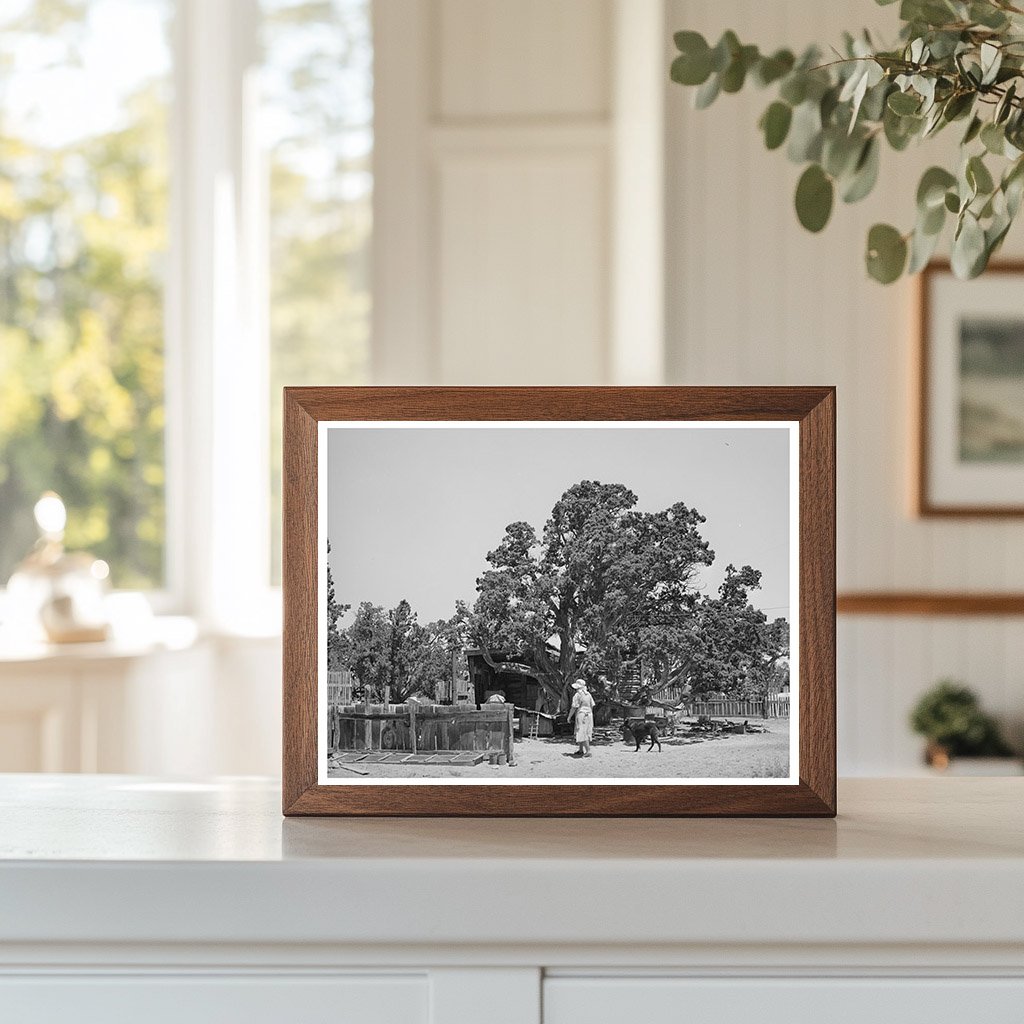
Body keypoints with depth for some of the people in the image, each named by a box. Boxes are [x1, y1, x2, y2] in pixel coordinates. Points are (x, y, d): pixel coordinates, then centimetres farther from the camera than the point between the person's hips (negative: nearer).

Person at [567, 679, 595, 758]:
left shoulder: (577, 695, -12)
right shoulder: (588, 694, 10)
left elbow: (574, 707, -12)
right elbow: (592, 706, 12)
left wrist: (569, 717, -2)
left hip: (581, 715, -8)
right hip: (589, 715, 8)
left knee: (582, 734, -8)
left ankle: (588, 751, -16)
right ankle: (581, 750, 21)